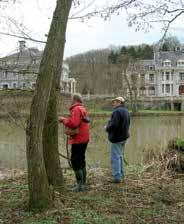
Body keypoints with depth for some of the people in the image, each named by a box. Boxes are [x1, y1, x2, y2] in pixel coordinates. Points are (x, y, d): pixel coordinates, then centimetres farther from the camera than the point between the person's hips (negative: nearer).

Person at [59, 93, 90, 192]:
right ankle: (83, 183, 26)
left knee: (75, 162, -6)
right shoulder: (83, 109, 17)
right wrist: (66, 119, 8)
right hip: (84, 139, 10)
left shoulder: (76, 109, -15)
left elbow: (73, 123, -25)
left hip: (78, 140, -10)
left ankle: (80, 185, -5)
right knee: (81, 161, 17)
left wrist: (64, 120, -11)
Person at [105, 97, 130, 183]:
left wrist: (107, 128, -6)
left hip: (116, 138, -10)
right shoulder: (126, 111, 14)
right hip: (124, 136, 10)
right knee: (120, 157, 18)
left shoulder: (117, 111, -18)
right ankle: (121, 175, 25)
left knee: (115, 157, -5)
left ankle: (117, 177, -4)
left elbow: (114, 125, -26)